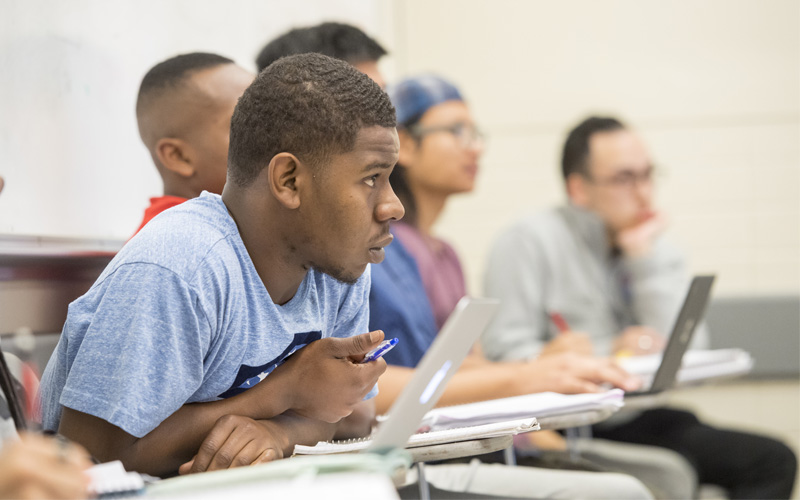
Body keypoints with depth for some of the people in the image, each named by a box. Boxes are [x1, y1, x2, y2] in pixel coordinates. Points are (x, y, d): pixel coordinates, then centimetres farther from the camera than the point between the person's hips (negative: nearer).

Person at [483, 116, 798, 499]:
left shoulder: (657, 252, 14)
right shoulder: (529, 241, -3)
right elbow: (504, 353, -13)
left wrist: (644, 261, -4)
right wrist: (609, 354, -16)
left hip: (637, 421, 7)